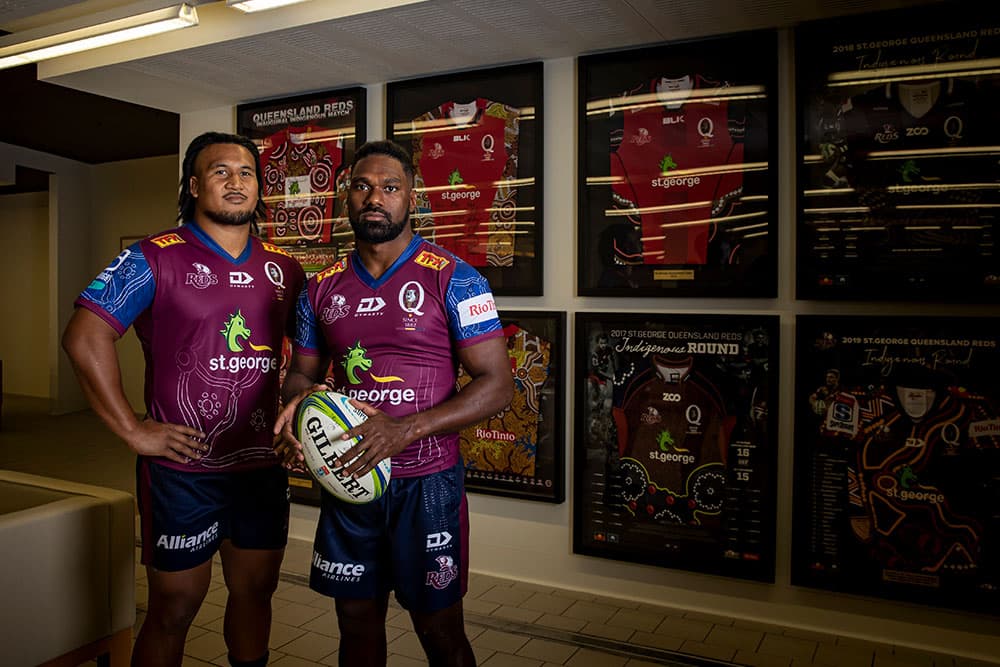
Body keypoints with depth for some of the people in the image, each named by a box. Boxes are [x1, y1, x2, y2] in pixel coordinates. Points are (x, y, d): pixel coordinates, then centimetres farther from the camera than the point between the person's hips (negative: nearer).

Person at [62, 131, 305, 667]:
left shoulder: (285, 270, 7)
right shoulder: (156, 259, -8)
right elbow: (84, 337, -16)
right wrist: (133, 431, -17)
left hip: (263, 467, 5)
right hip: (183, 468, -4)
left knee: (256, 589, 19)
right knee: (175, 606, 9)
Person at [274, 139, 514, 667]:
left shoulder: (452, 279, -9)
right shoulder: (322, 287, 6)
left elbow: (497, 384, -13)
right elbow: (303, 372, 15)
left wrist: (405, 430, -24)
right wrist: (293, 408, -10)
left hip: (426, 483, -4)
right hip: (348, 477, 4)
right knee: (356, 622, 17)